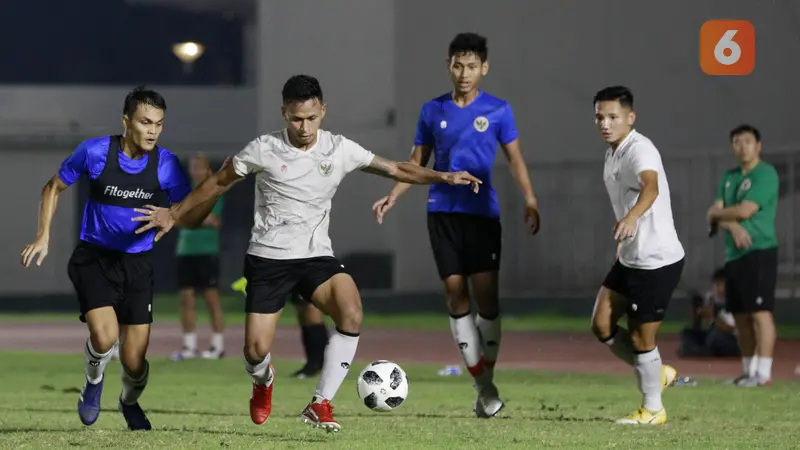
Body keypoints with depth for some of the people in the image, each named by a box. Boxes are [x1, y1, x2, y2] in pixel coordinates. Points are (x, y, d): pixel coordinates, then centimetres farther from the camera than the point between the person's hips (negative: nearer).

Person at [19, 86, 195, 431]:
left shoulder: (166, 164, -9)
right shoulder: (94, 151, -11)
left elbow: (192, 214, -2)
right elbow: (54, 188, 5)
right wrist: (43, 236, -2)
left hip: (137, 263, 2)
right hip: (93, 257, -1)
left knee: (134, 361, -2)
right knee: (105, 336, -26)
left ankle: (130, 402, 35)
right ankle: (93, 382, 11)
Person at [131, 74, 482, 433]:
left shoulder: (340, 149, -2)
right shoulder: (264, 150, -8)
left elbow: (395, 169, 5)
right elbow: (218, 182, 6)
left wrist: (441, 177, -8)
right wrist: (174, 214, 12)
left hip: (316, 256, 1)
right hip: (268, 258, -1)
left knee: (351, 313, -28)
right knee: (255, 351, -9)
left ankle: (320, 404, -17)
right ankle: (263, 383, 32)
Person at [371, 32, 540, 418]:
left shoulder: (497, 110, 2)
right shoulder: (432, 111, 7)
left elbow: (514, 159, 5)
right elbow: (417, 163, 13)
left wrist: (529, 200, -9)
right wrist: (392, 197, -1)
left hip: (483, 212, -2)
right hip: (443, 212, 2)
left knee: (486, 294, -9)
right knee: (456, 293, -3)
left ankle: (487, 382, 4)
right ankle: (481, 385, 4)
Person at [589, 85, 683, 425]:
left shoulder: (640, 151, -20)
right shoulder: (612, 153, 9)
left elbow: (650, 187, -42)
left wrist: (633, 217, -60)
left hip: (658, 260, -9)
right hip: (629, 258, 9)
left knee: (640, 337, -1)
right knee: (601, 325, 5)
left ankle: (653, 410, 17)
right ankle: (657, 373, 24)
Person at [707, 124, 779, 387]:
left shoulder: (766, 174, -6)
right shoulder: (729, 178, 18)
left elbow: (745, 210, -14)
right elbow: (716, 214, 10)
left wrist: (717, 213, 3)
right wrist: (732, 225, -11)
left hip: (759, 252, -8)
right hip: (733, 254, 8)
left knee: (760, 312, -13)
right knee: (741, 316, 9)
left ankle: (763, 373, -17)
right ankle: (748, 371, 15)